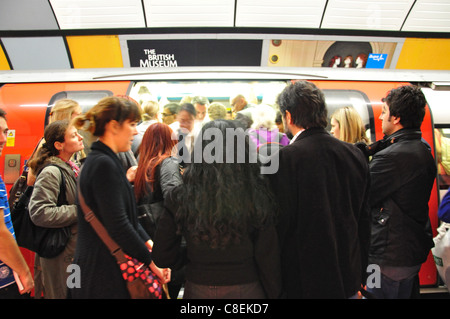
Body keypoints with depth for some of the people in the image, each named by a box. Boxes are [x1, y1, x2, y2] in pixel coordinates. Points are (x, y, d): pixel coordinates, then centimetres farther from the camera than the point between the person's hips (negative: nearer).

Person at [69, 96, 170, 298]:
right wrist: (151, 262, -14)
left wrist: (149, 244, 3)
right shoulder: (104, 164, -20)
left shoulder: (102, 161, 11)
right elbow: (118, 225, -24)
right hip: (104, 275, -9)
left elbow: (127, 214, 12)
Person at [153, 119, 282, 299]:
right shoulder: (258, 196, -17)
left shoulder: (180, 198, -16)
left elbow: (162, 257, -7)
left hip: (198, 289, 0)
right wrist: (274, 293, 6)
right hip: (246, 289, 0)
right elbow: (268, 258, -9)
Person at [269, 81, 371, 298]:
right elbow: (364, 219, 6)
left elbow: (278, 223, -19)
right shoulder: (355, 155, -1)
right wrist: (359, 274, 18)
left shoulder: (285, 158, -21)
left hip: (304, 283, -5)